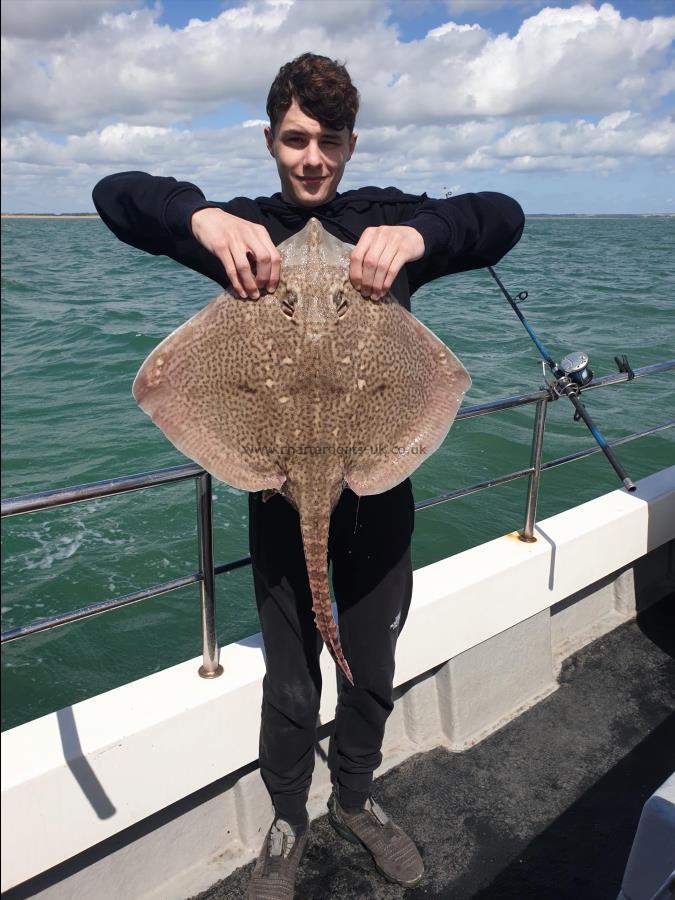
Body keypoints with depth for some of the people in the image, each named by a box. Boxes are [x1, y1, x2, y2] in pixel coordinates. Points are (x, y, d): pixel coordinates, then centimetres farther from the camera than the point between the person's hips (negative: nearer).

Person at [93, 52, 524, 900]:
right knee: (291, 682, 12)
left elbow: (503, 216, -11)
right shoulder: (245, 227, -2)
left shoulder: (385, 218, -1)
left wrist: (418, 233, -32)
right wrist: (202, 216, -31)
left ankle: (355, 800, 46)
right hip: (281, 487, -1)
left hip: (378, 485, 2)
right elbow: (115, 192, -10)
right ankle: (287, 821, 41)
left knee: (373, 669, 18)